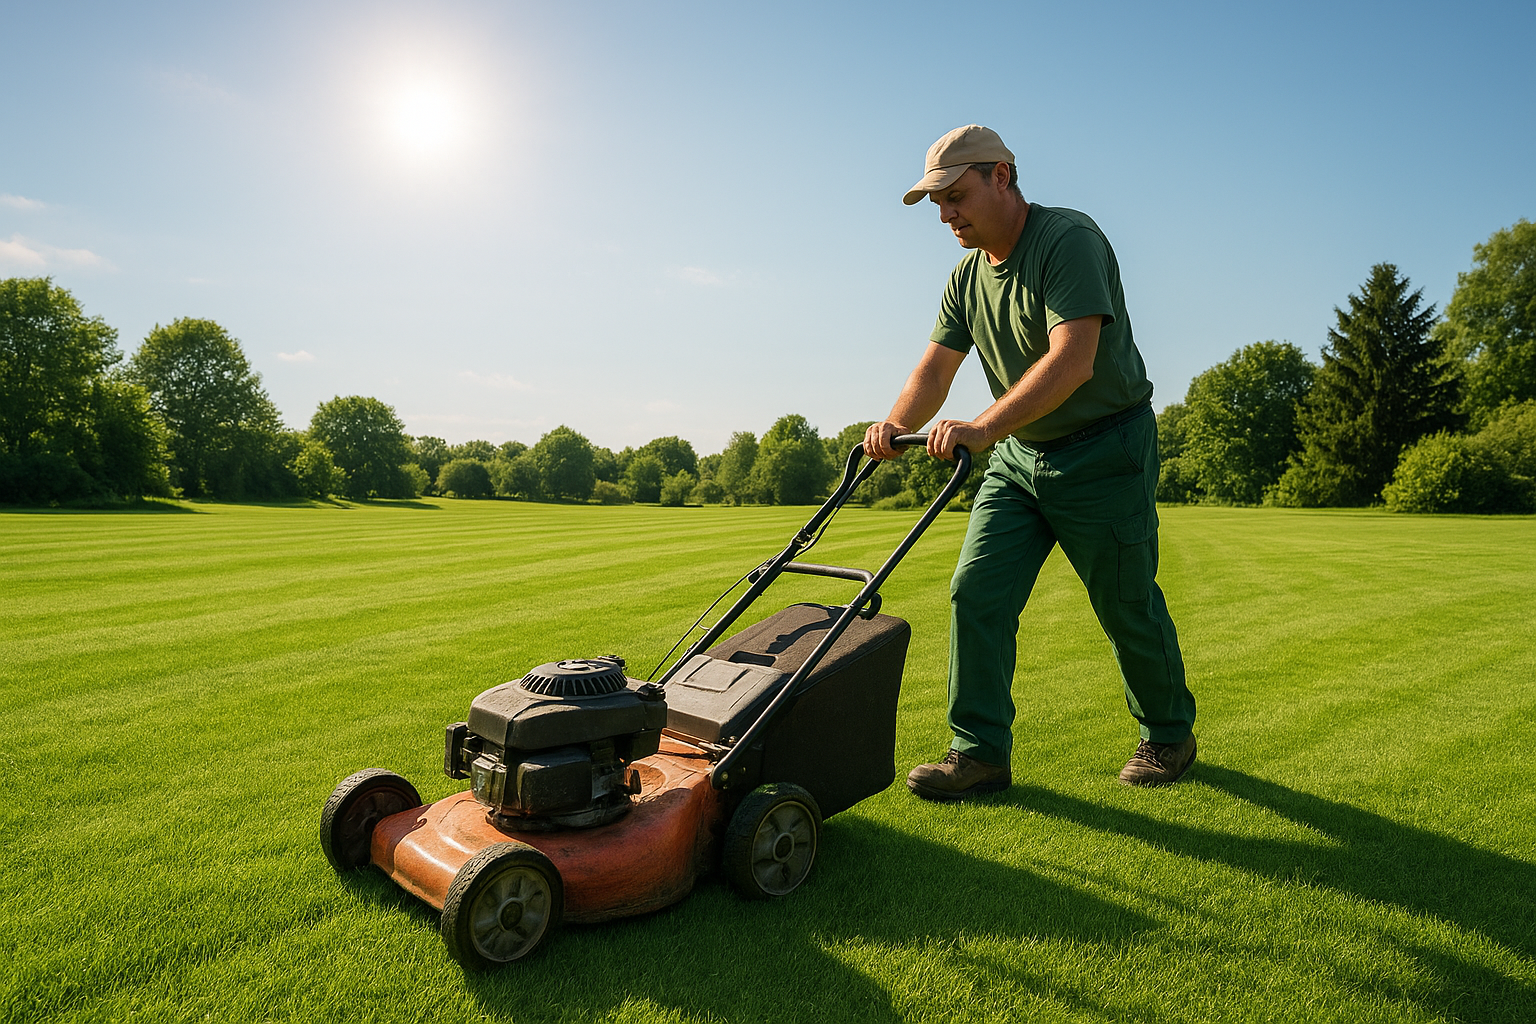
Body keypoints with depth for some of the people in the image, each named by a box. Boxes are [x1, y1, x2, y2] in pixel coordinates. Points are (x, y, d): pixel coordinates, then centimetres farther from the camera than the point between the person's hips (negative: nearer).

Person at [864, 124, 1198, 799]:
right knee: (976, 592, -4)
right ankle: (980, 753, 4)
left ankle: (1170, 735, 28)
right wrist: (897, 424, -17)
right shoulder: (967, 276, 7)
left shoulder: (1070, 239, -17)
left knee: (1127, 604, 4)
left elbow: (1073, 361, -30)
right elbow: (935, 367, 3)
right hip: (1019, 453, 7)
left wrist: (983, 427, -38)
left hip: (1105, 447, -6)